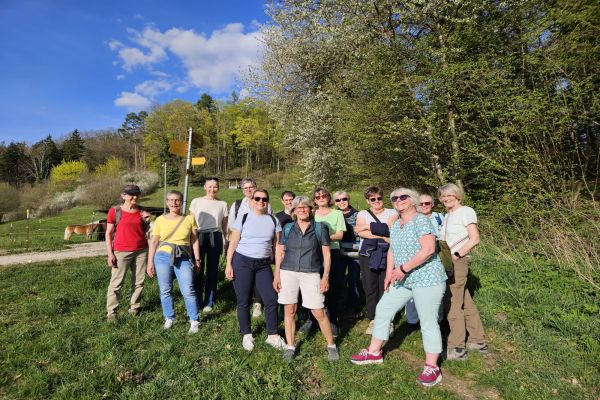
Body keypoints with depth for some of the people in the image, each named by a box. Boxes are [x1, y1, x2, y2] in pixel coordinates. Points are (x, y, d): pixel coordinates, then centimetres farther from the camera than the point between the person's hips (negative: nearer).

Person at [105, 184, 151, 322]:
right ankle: (111, 312, 8)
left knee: (139, 281, 8)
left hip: (141, 251, 4)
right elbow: (109, 233, -2)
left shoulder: (142, 211, 8)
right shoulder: (115, 211, -3)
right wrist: (110, 253, -8)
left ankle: (134, 308, 20)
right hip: (121, 252, -4)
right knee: (116, 282, 0)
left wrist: (146, 221, -4)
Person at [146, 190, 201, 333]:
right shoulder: (160, 220, 4)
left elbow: (194, 240, 6)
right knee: (165, 290, 9)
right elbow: (154, 242, 7)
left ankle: (194, 321, 10)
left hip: (183, 259, -1)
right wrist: (150, 262, 4)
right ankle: (169, 318, 29)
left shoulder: (189, 219, 3)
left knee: (188, 291, -5)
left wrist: (197, 259, 2)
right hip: (163, 258, 1)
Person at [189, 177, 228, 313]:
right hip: (199, 237, -1)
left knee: (212, 270, 6)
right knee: (198, 269, -2)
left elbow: (225, 226, 12)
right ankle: (197, 301, 16)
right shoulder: (196, 202, 5)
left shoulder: (222, 204, 8)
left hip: (215, 237, 1)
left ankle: (209, 302, 19)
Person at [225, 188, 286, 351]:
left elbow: (277, 245, 7)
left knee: (271, 299, -1)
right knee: (244, 301, 6)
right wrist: (228, 264, -7)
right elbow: (233, 243, 0)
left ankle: (272, 335, 16)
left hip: (264, 265, 2)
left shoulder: (273, 220, 6)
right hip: (242, 262, -2)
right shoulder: (243, 218, 1)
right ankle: (246, 335, 25)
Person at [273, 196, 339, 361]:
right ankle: (290, 346, 23)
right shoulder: (288, 228, 6)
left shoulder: (320, 228, 1)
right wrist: (277, 275, 4)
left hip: (311, 274, -2)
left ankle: (331, 345, 19)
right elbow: (280, 253, 9)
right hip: (288, 272, 2)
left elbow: (326, 254, 3)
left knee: (318, 312, -1)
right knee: (289, 310, 7)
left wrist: (326, 276, -3)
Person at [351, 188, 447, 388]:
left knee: (428, 322, 0)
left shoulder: (421, 220, -15)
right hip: (403, 280, 9)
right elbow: (392, 250, 17)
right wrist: (389, 273, 4)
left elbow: (428, 249, -25)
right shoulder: (395, 225, 10)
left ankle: (432, 368, 18)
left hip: (427, 279, -8)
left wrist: (403, 269, -24)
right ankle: (374, 352, 25)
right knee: (382, 309, 10)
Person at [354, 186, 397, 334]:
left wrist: (367, 227, -9)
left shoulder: (392, 212, 8)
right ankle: (373, 320, 17)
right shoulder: (363, 213, 9)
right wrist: (383, 236, -13)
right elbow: (360, 232, -8)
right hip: (368, 254, 1)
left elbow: (389, 228, -11)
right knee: (370, 288, 5)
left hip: (386, 254, -1)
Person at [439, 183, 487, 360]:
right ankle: (478, 341, 25)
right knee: (465, 303, 14)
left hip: (458, 261, -8)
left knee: (452, 303, -6)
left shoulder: (466, 211, -5)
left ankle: (456, 348, 1)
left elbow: (474, 239, -12)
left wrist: (456, 255, -18)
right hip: (448, 261, 8)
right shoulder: (447, 215, 17)